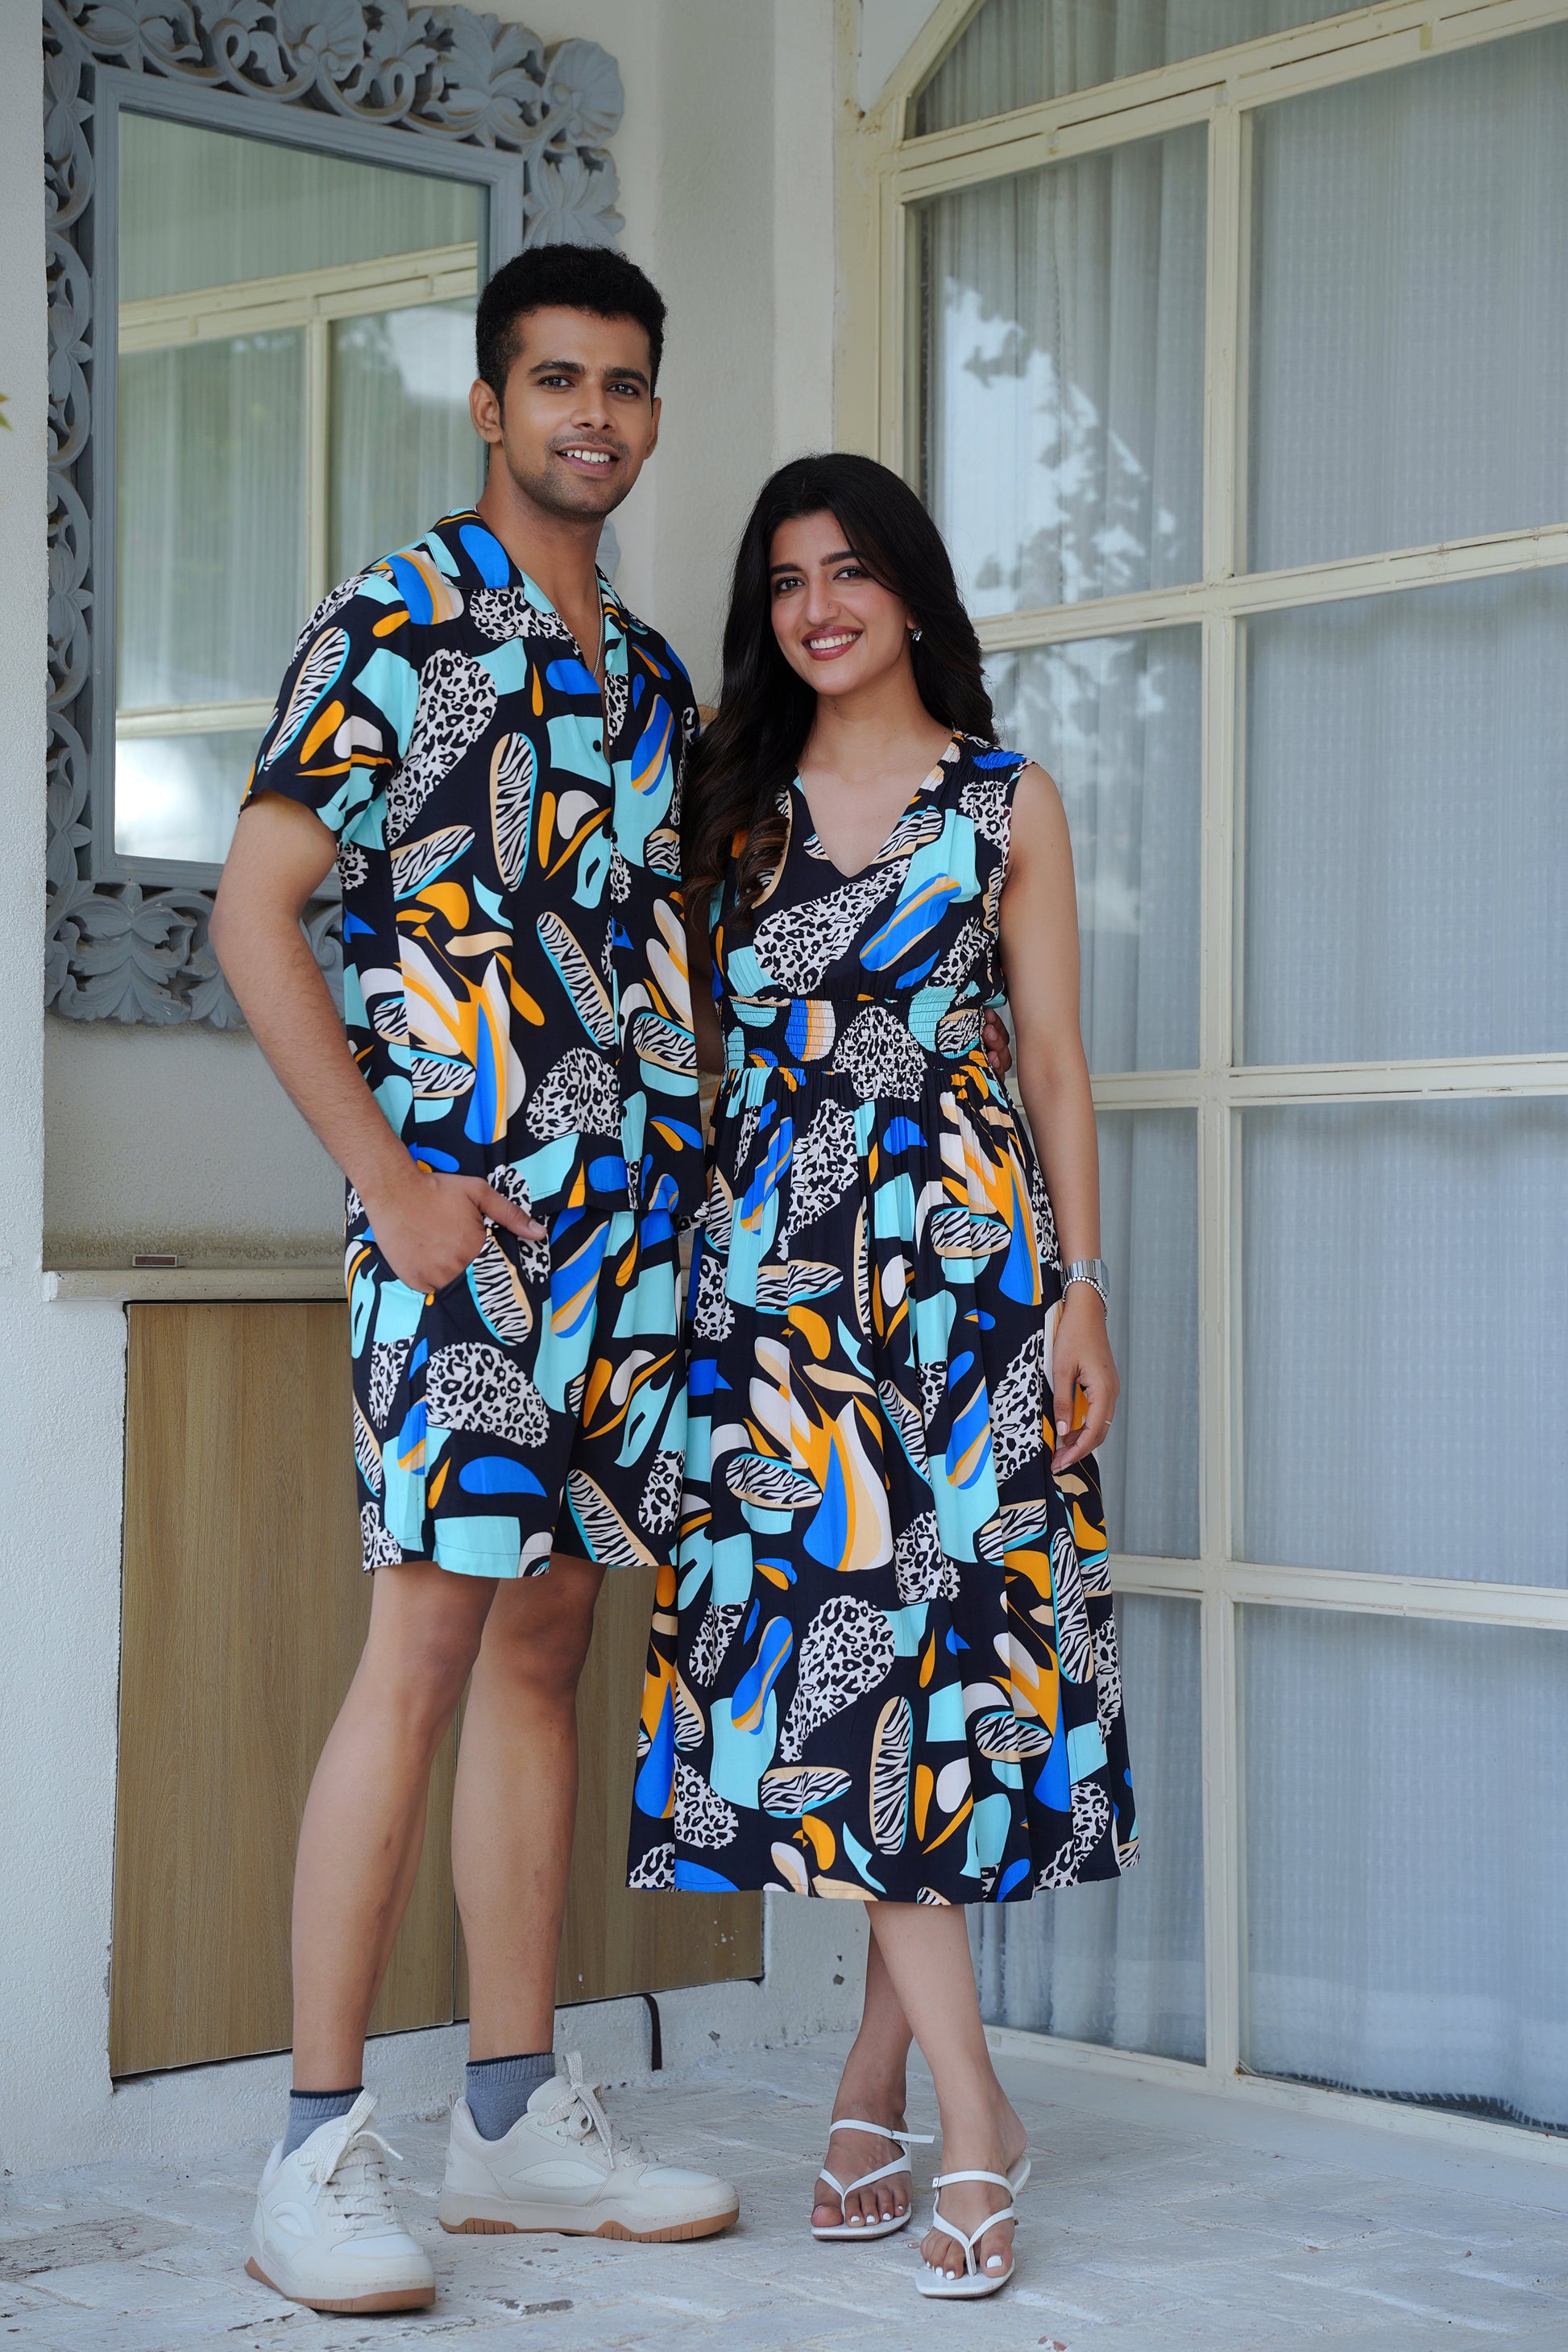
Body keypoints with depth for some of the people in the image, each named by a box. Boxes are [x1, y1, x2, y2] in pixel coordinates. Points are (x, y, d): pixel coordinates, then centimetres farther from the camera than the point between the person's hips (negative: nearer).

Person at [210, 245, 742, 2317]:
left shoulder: (651, 677, 18)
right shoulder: (394, 630, -3)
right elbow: (254, 916, -8)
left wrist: (702, 1170, 11)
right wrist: (391, 1180, -13)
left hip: (633, 1216, 7)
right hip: (464, 1204, -7)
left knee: (547, 1640, 9)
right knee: (428, 1644, -10)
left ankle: (519, 2116, 17)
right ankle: (320, 2152, -3)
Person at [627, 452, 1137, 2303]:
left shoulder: (1009, 802, 8)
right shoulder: (734, 802, 13)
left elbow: (1053, 1060, 6)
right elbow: (696, 1046, 14)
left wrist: (1080, 1294, 0)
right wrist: (680, 1271, 7)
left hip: (963, 1251, -1)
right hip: (771, 1268, 1)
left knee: (933, 1623, -4)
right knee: (818, 1628, -8)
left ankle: (874, 2078, 8)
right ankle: (968, 2102, -4)